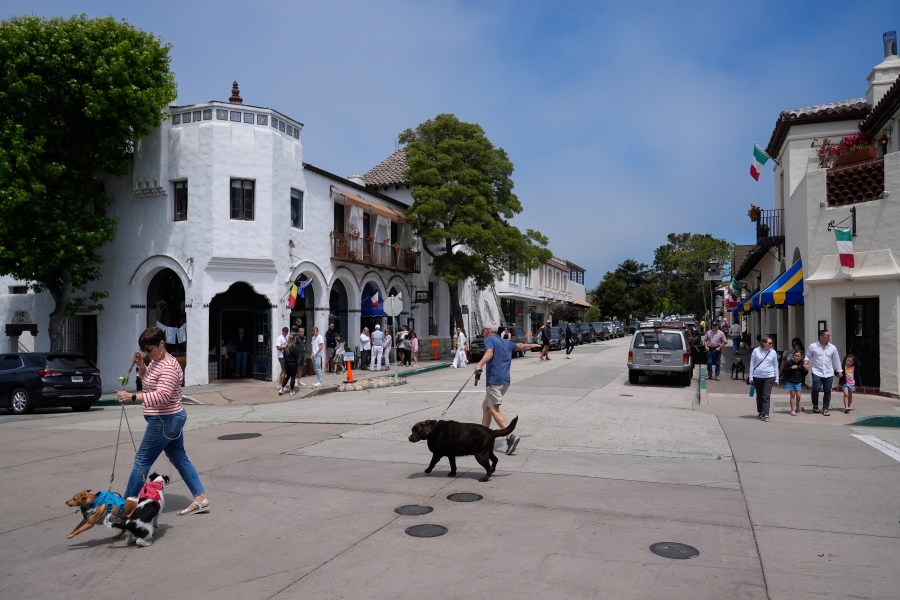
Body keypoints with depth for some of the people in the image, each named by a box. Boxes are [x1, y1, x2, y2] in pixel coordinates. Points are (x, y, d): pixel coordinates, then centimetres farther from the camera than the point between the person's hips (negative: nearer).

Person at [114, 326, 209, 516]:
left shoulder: (168, 367, -21)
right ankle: (200, 498, 15)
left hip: (164, 420, -11)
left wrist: (132, 397, -35)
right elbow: (147, 378, 28)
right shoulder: (156, 362, 10)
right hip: (173, 418, 11)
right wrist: (140, 364, 9)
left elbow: (162, 395, -31)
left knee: (142, 461, 0)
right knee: (180, 459, 13)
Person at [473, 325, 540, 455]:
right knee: (485, 406, 19)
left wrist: (480, 364, -40)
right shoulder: (506, 343, 21)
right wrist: (532, 345, 59)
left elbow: (489, 353, -23)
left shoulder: (489, 340, -1)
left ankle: (511, 436, -26)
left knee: (494, 410, -13)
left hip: (494, 380, -8)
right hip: (505, 381, 8)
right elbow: (520, 346, 39)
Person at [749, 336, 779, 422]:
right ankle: (760, 412, 27)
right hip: (757, 376, 1)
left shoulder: (773, 352, 4)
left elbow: (775, 366, 10)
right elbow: (752, 364, 4)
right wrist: (751, 377, 2)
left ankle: (765, 415, -9)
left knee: (766, 396, -8)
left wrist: (776, 378, 9)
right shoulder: (756, 351, 0)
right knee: (759, 396, 11)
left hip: (769, 377, 0)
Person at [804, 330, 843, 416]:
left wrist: (839, 371, 19)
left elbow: (836, 360, 15)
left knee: (827, 391, 3)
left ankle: (825, 409, 15)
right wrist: (806, 364, -12)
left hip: (829, 373, 3)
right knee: (816, 388, -14)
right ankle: (815, 405, 11)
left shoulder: (832, 347, 7)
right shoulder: (813, 346, -1)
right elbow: (808, 356, 7)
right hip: (817, 372, -3)